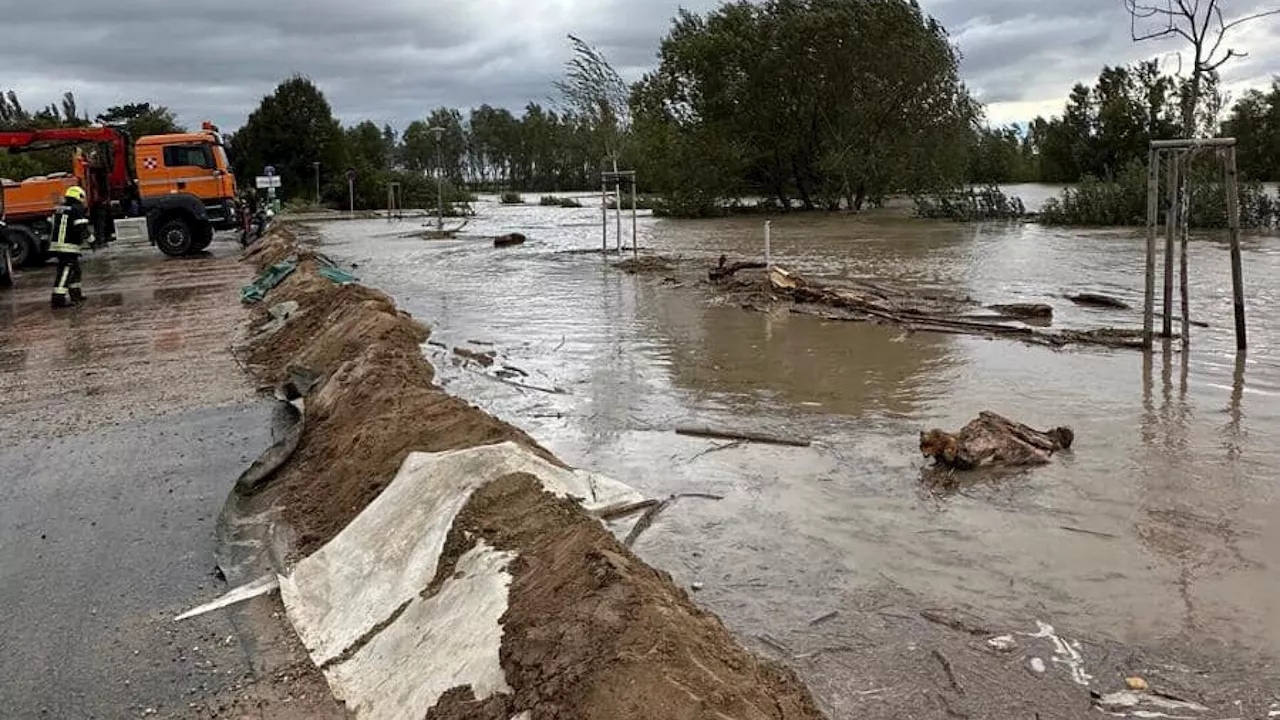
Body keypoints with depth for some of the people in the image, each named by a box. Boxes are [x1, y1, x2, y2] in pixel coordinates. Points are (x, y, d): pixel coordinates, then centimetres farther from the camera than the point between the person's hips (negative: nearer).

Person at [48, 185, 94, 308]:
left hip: (56, 245, 9)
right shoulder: (78, 210, -9)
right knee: (64, 272, -10)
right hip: (69, 247, -9)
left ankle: (76, 295, 29)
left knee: (75, 270, 20)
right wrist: (91, 241, -4)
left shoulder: (58, 210, 17)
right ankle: (58, 299, -15)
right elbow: (82, 229, -15)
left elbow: (51, 226, 23)